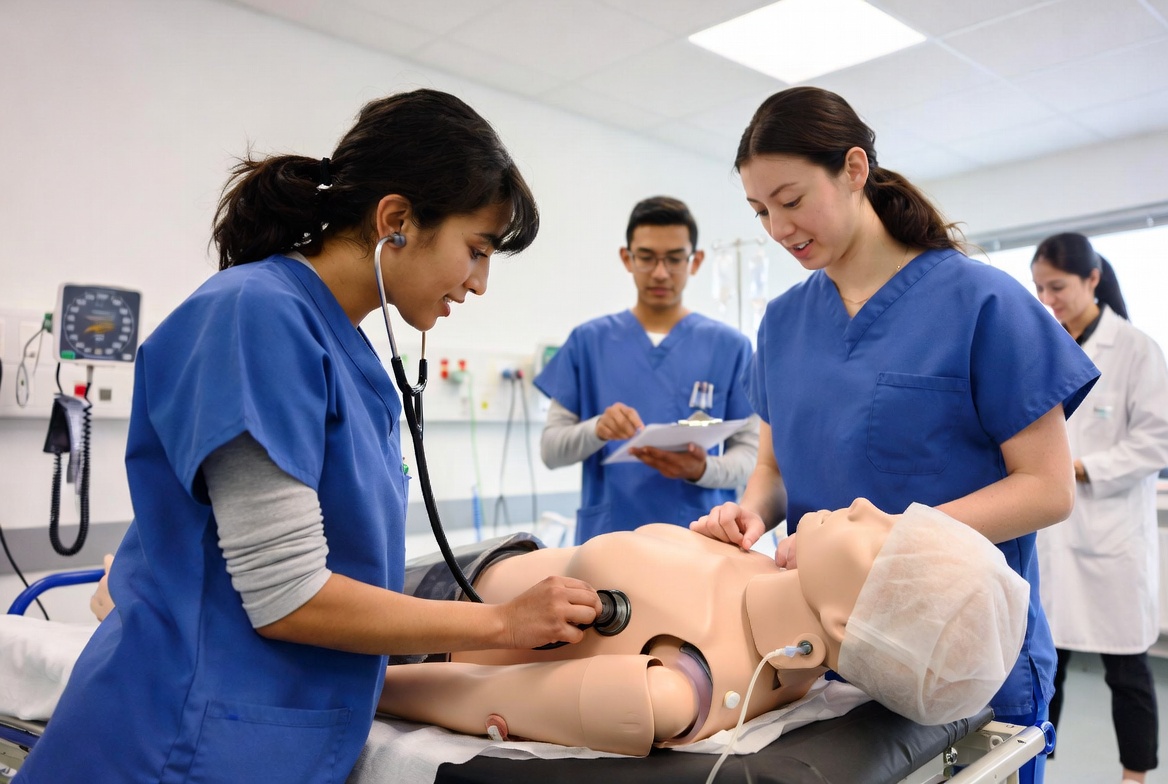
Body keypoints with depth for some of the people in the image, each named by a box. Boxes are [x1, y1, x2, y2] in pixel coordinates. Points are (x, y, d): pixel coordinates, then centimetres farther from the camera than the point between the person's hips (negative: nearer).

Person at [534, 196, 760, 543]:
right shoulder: (588, 340, 2)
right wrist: (596, 430, -18)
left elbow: (750, 451, 0)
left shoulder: (729, 345, 0)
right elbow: (551, 448, 2)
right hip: (607, 538, 1)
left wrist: (702, 470, -20)